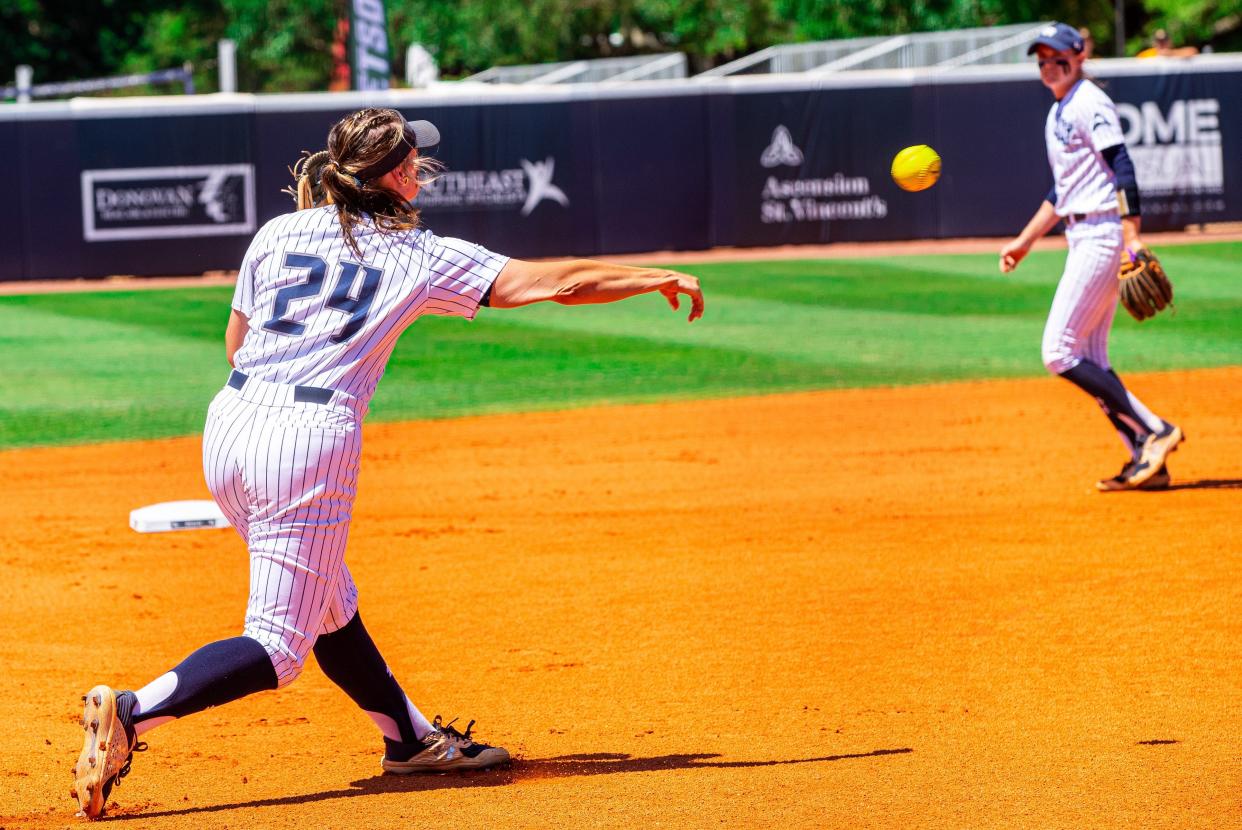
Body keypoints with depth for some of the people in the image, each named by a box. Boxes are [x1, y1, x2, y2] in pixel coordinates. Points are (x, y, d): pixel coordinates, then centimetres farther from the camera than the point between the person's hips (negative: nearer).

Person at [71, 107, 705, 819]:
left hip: (231, 423, 7)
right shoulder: (420, 256, 1)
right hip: (313, 441, -6)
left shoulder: (280, 233, 10)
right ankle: (132, 713, -20)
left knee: (330, 606, 21)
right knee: (279, 647, -3)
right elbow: (556, 282, 2)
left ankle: (411, 738, 33)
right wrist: (659, 278, 11)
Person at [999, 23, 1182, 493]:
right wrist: (1023, 243, 27)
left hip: (1103, 235, -10)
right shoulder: (1057, 115, 19)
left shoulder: (1089, 105, -11)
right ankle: (1147, 462, 8)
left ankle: (1153, 431, -9)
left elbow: (1123, 171, -20)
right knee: (1089, 362, 8)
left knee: (1059, 352, -12)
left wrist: (1132, 240, -29)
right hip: (1083, 238, 10)